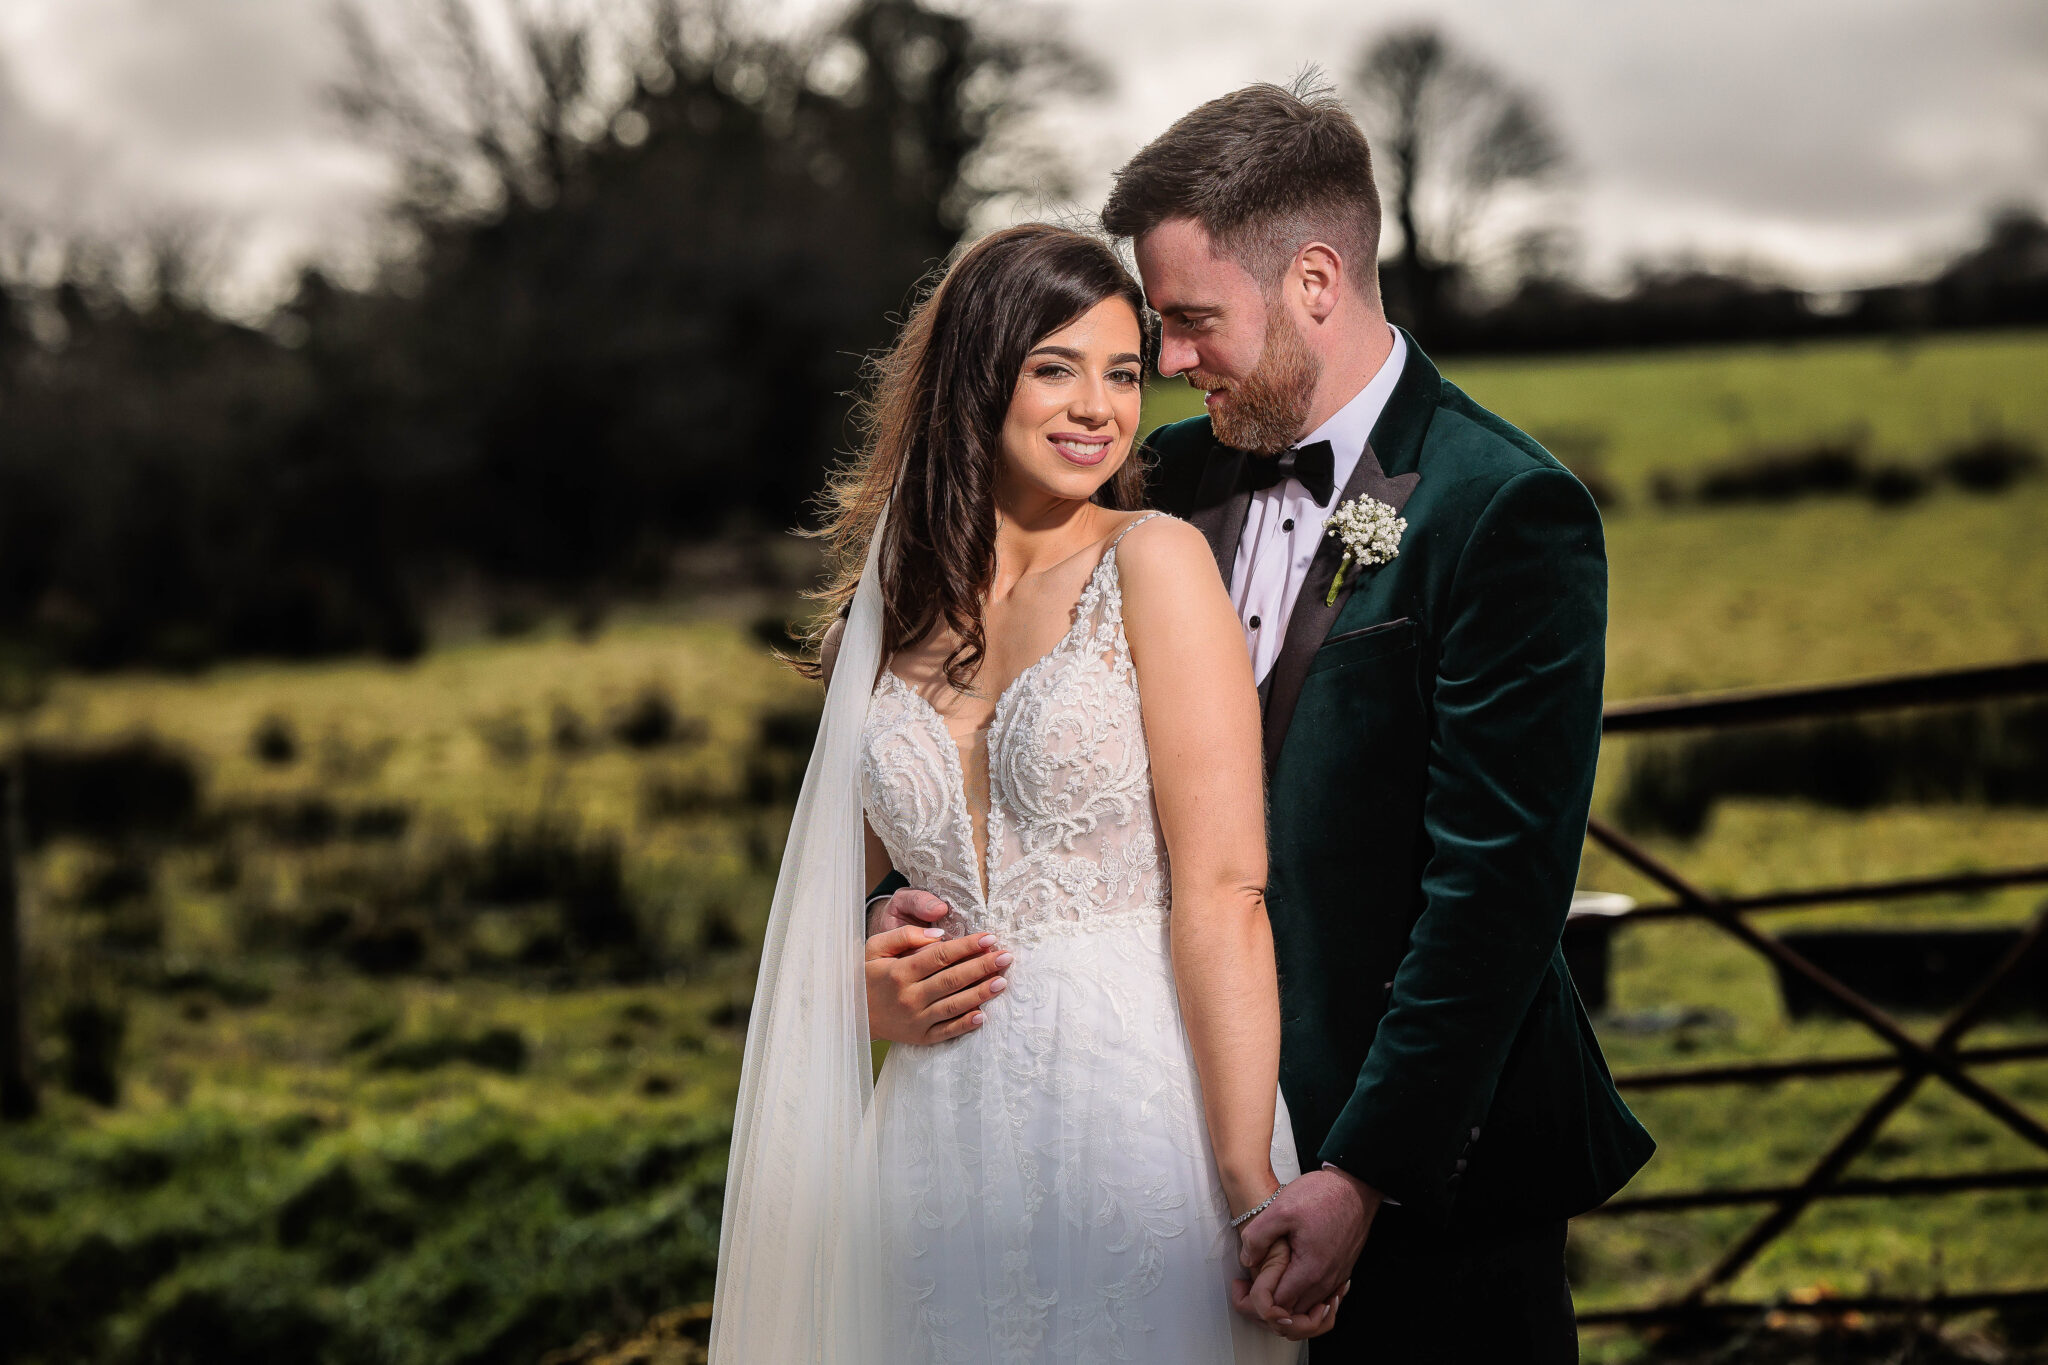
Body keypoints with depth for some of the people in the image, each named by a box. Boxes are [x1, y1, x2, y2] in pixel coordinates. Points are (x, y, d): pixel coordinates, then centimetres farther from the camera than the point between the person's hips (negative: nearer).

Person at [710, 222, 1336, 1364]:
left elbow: (1221, 894, -12)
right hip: (944, 1133, 4)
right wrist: (873, 970, 0)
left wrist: (1254, 1186, -19)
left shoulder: (1156, 561, -4)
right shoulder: (900, 606, 11)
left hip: (1139, 1118, -4)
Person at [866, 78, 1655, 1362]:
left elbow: (1497, 884, -18)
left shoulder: (1506, 513, -14)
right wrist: (926, 916, -11)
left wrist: (1366, 1174, -22)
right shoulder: (1176, 482, 6)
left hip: (1428, 1173, -5)